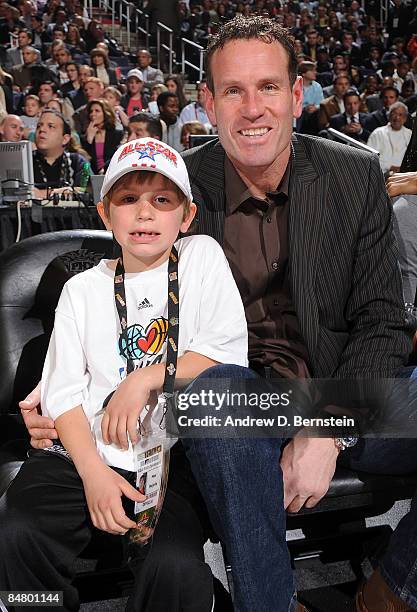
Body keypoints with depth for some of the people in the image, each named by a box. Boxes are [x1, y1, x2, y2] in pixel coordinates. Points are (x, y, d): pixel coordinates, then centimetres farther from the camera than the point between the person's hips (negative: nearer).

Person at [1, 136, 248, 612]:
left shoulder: (202, 257, 8)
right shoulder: (82, 289, 14)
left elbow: (230, 351, -2)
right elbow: (62, 391, 4)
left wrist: (145, 378, -8)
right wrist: (92, 472, -10)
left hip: (172, 459, -2)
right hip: (83, 454, 3)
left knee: (176, 566, -28)